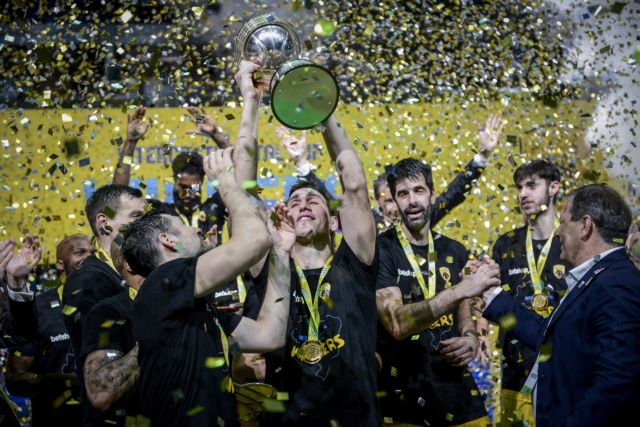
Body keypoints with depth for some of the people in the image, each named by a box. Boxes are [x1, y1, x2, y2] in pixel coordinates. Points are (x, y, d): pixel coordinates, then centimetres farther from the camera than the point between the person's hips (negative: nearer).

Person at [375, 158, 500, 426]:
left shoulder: (454, 251, 6)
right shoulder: (380, 251, -10)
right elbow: (397, 323, -23)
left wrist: (471, 339, -6)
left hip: (457, 391, 4)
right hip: (403, 396, -4)